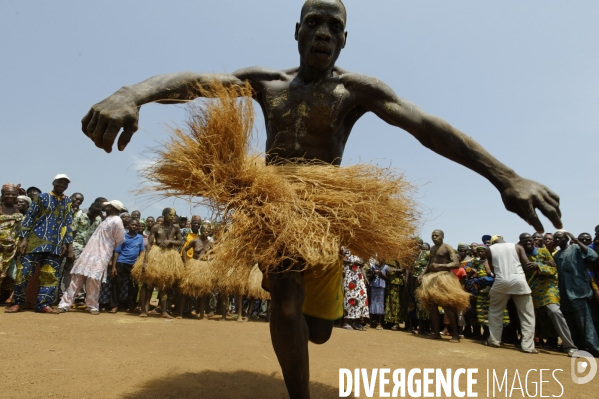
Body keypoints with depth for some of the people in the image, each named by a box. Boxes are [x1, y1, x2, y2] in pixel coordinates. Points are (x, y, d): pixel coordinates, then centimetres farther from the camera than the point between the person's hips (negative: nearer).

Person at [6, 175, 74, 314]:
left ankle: (43, 304, 8)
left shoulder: (67, 202, 13)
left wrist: (67, 243, 8)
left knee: (51, 274, 2)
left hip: (55, 244, 3)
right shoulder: (42, 197, 3)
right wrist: (23, 238, -7)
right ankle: (18, 302, 12)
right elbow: (29, 217, 0)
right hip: (36, 240, -3)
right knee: (24, 271, -2)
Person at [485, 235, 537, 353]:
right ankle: (528, 346, 4)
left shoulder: (490, 250, 11)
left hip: (501, 282, 0)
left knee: (495, 311, 17)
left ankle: (494, 340, 17)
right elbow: (527, 264, 3)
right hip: (519, 281, 0)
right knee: (527, 314, 10)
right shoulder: (517, 247, 10)